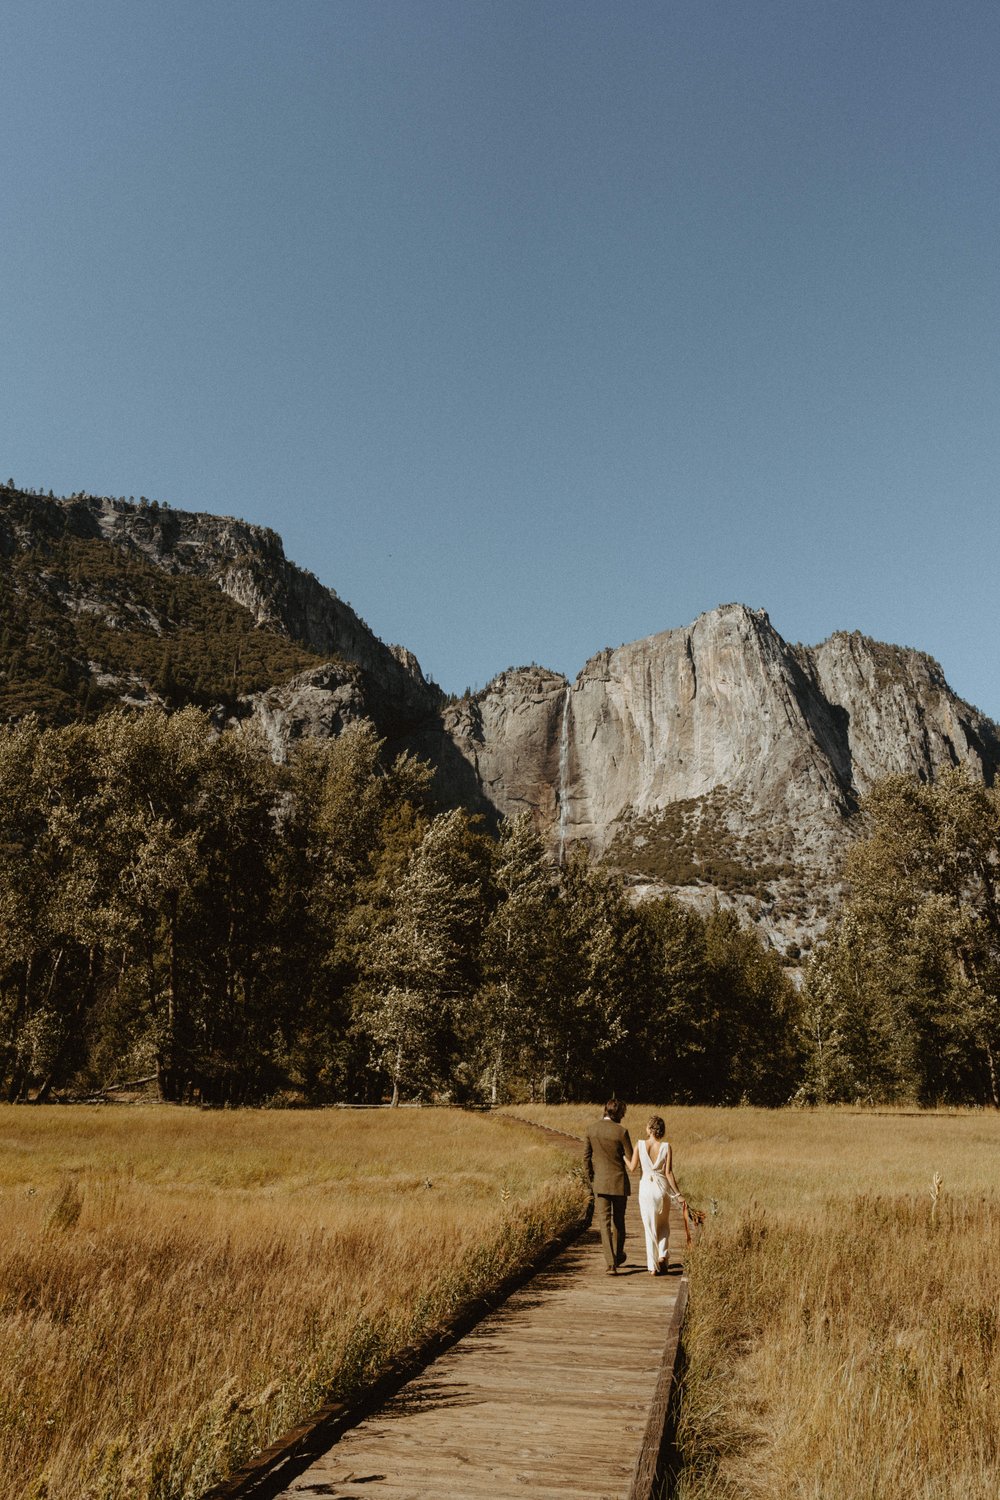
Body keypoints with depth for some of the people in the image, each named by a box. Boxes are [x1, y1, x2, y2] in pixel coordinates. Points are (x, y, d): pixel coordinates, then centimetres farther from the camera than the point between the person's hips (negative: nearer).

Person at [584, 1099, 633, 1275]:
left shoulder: (592, 1130, -1)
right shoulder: (621, 1131, -13)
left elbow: (586, 1157, 4)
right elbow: (631, 1159, -9)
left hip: (600, 1183, 2)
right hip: (619, 1181, -2)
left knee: (604, 1223, 2)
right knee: (618, 1221, 18)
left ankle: (611, 1263, -7)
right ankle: (618, 1256, 34)